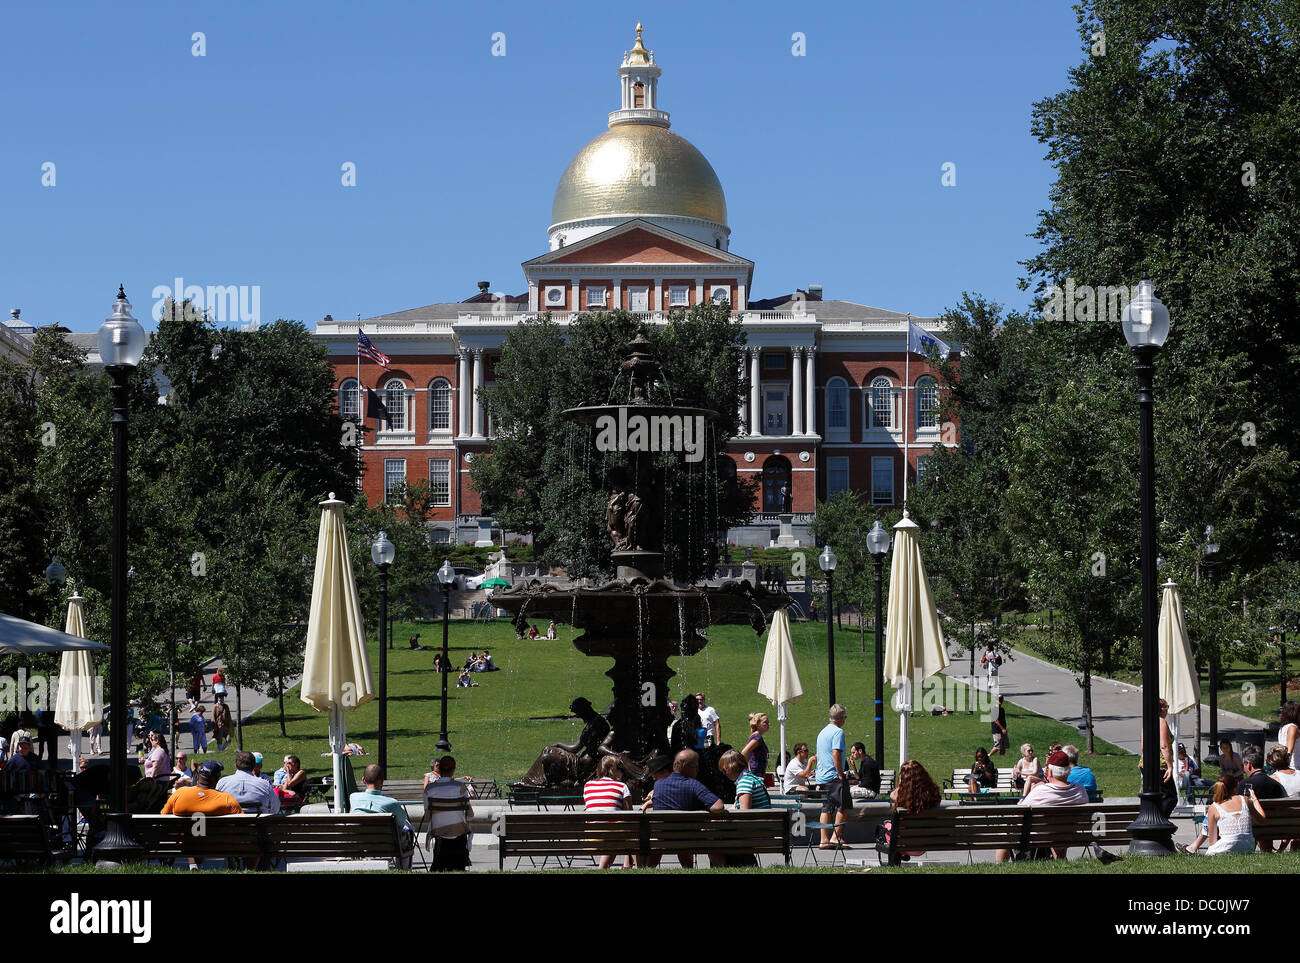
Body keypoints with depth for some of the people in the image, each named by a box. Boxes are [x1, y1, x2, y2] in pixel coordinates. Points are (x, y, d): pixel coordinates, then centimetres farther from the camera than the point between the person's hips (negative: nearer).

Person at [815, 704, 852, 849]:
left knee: (826, 808, 8)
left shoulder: (822, 732, 20)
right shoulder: (838, 732, -10)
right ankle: (837, 837, -10)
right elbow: (836, 754, -21)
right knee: (844, 806, -5)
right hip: (834, 776, -9)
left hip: (821, 777, 9)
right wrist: (841, 774, -17)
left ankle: (824, 839, 4)